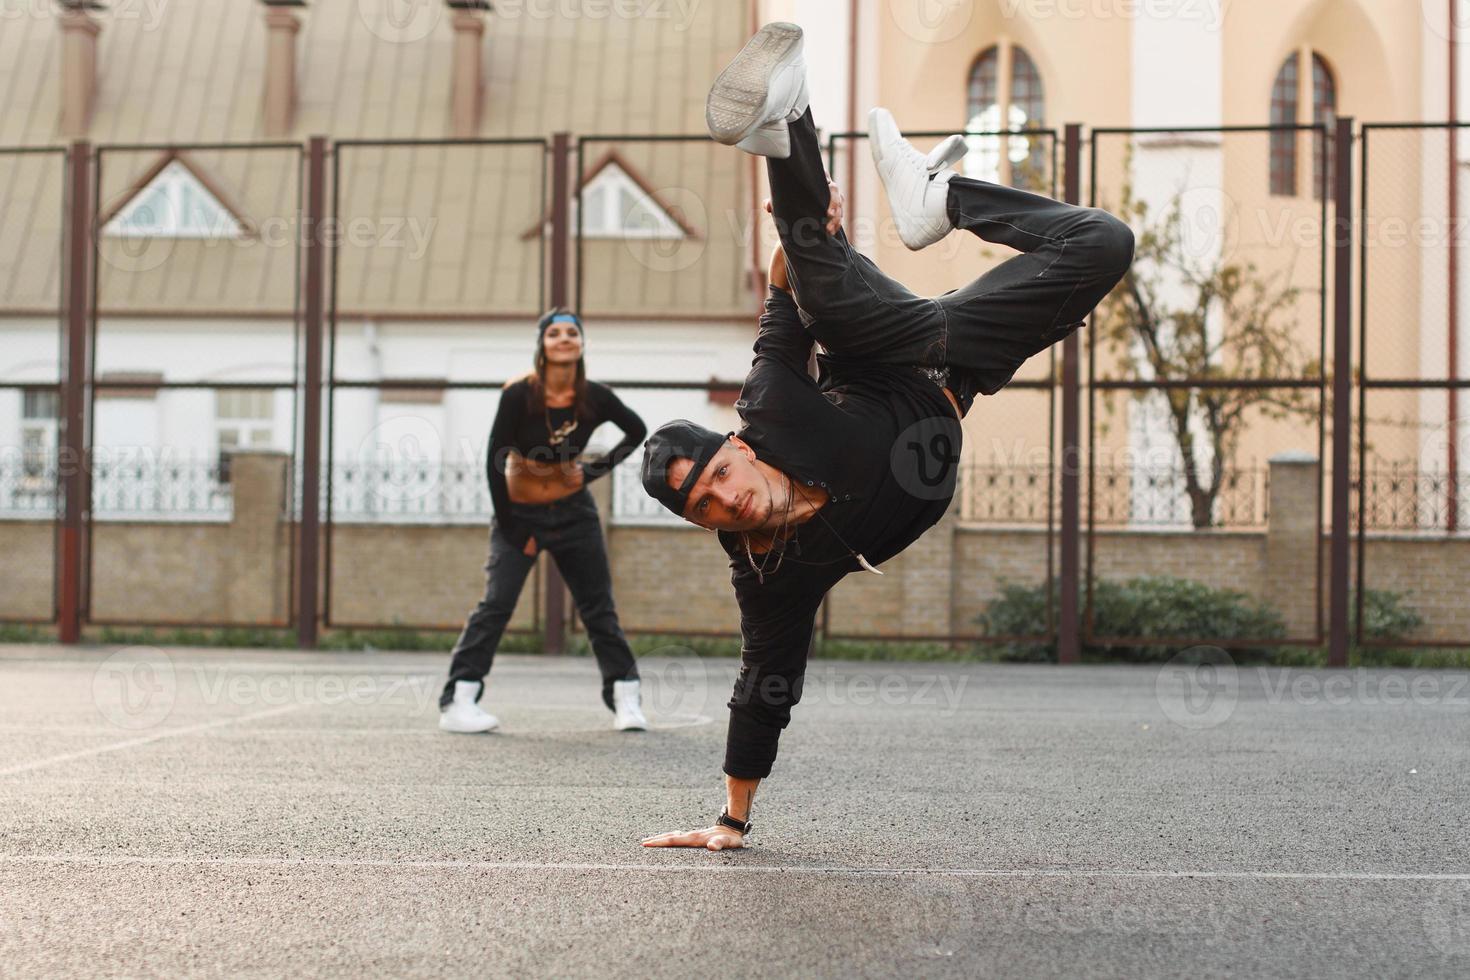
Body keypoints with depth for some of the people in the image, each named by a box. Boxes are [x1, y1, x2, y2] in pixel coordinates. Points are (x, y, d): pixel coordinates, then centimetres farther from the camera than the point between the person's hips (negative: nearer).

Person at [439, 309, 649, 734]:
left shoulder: (594, 398, -9)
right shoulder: (518, 395, -17)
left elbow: (637, 430, 11)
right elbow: (494, 462, -13)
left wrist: (599, 468, 0)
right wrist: (513, 531, -13)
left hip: (574, 511, 3)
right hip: (519, 511, -3)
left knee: (599, 608, 5)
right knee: (496, 604, -13)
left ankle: (626, 700, 12)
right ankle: (457, 703, -13)